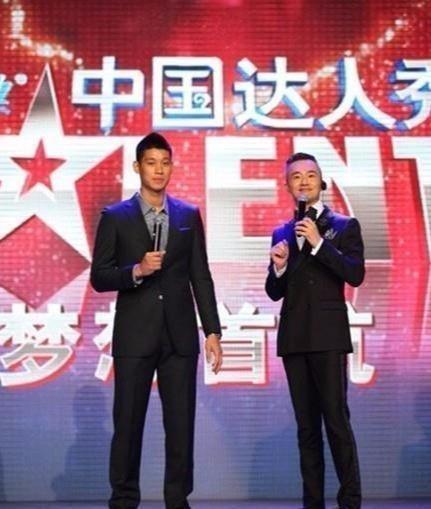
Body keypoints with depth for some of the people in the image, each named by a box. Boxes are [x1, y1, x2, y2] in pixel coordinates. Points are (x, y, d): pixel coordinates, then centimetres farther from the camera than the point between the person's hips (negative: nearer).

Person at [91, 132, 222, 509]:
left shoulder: (189, 215, 10)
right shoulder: (115, 217, 4)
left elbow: (201, 278, 9)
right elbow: (99, 278, 1)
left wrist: (213, 331, 3)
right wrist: (136, 271, -17)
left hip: (180, 334, 2)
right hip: (134, 335, -1)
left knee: (181, 423, 4)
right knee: (128, 423, 3)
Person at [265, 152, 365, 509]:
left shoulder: (344, 226, 4)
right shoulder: (281, 233, 15)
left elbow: (355, 275, -10)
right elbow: (275, 293, 14)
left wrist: (318, 243, -16)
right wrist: (279, 267, -6)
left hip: (328, 335, -4)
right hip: (293, 337, 4)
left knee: (337, 419, -8)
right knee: (306, 425, 7)